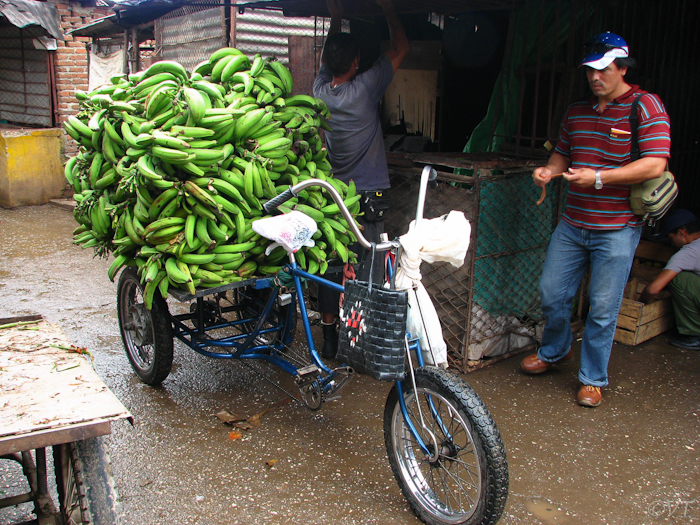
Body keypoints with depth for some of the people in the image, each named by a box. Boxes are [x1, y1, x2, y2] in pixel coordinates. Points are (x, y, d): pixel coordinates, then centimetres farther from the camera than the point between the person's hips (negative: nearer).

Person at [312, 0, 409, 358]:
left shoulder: (320, 91, 0)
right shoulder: (364, 89, -15)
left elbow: (325, 61, 24)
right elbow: (400, 48, -3)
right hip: (367, 198, -6)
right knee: (366, 271, 1)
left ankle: (329, 338, 21)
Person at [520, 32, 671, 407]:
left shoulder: (646, 107, -6)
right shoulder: (577, 110, 12)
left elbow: (655, 165, -15)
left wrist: (599, 178, -22)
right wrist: (549, 170, -1)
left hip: (617, 228, -5)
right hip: (572, 224, 5)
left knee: (603, 308, 2)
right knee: (551, 293, 10)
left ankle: (593, 379, 20)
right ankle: (554, 352, 37)